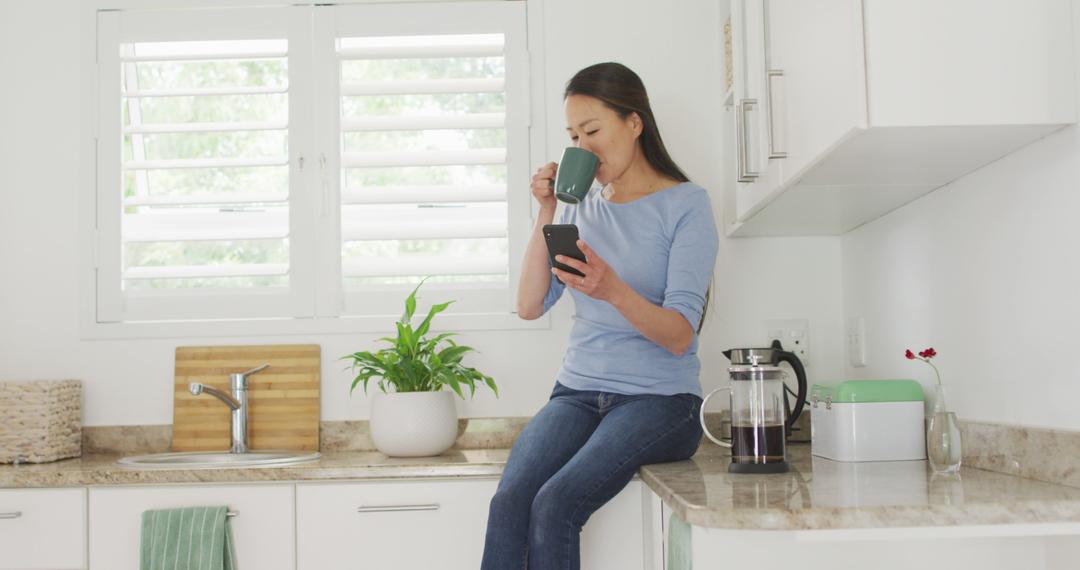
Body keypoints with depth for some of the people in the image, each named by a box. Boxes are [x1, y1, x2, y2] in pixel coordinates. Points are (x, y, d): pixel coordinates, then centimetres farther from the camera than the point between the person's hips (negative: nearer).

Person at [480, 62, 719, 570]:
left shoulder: (686, 204, -2)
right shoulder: (580, 210, 14)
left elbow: (680, 336, -11)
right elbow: (530, 306, 7)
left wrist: (614, 291, -30)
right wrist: (546, 214, 1)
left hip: (659, 399, -4)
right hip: (578, 393, 4)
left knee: (555, 504, -29)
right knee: (508, 502, -24)